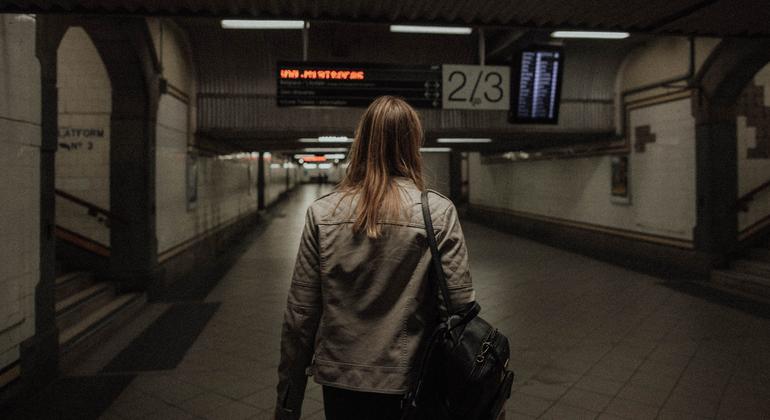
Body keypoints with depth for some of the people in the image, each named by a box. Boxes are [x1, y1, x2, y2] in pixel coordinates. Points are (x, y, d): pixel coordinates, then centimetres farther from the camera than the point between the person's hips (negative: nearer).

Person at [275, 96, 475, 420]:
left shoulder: (322, 213, -8)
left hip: (340, 380, 1)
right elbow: (459, 308, -14)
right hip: (409, 384, -1)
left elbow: (299, 316, -7)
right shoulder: (438, 212, -12)